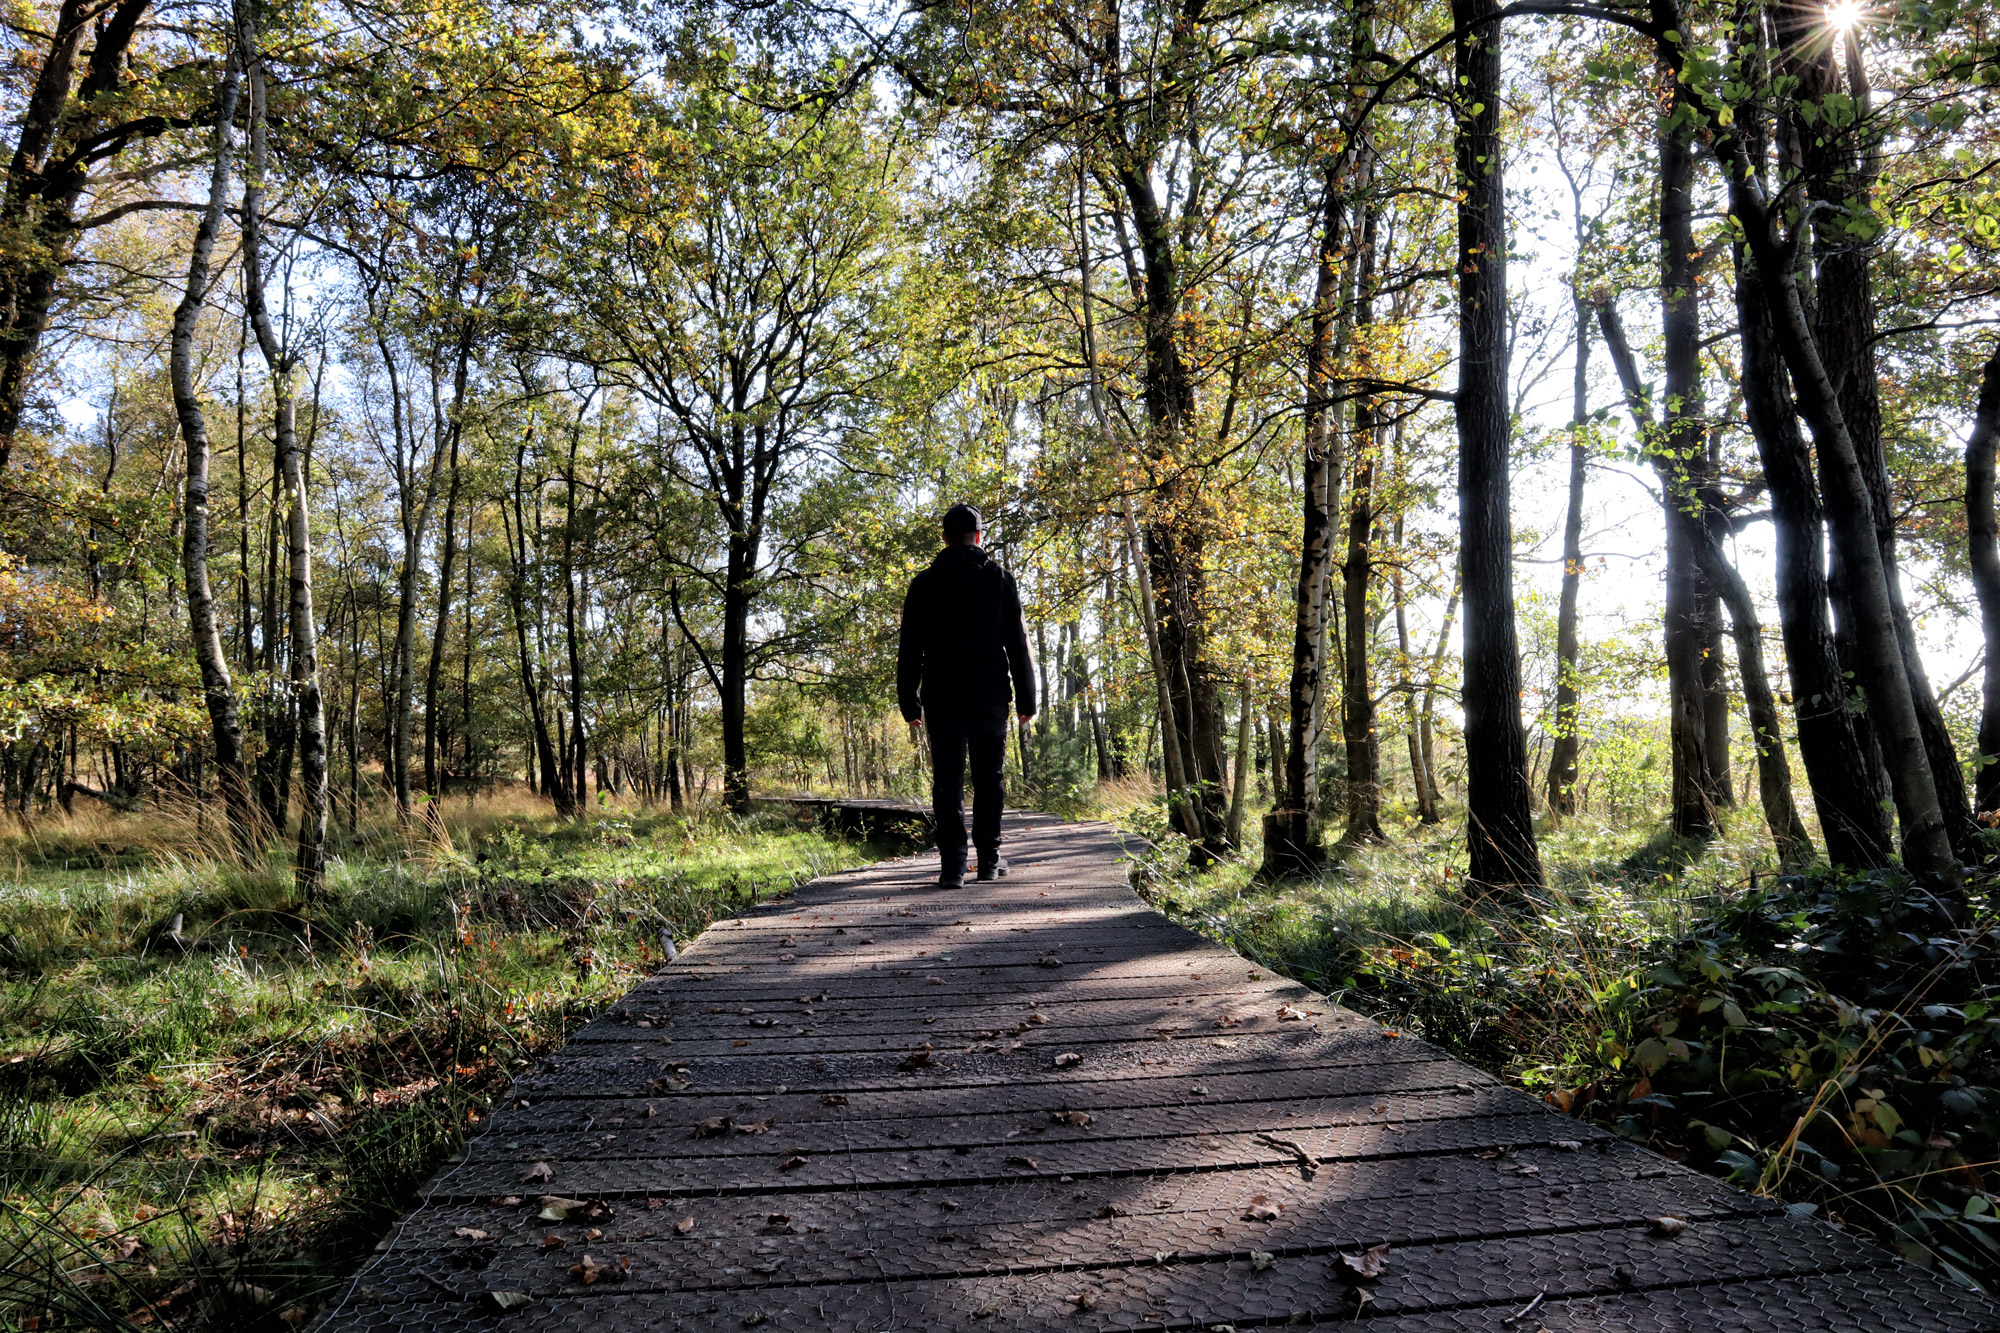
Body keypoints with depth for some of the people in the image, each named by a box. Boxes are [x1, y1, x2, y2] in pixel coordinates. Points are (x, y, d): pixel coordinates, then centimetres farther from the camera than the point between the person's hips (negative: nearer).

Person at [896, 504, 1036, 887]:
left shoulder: (925, 583, 5)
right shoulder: (999, 579, 4)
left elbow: (909, 648, 4)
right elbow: (1018, 643, 3)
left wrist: (908, 700, 8)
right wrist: (1026, 696, 6)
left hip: (942, 694, 0)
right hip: (990, 693, 0)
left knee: (947, 778, 0)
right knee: (989, 776, 9)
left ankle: (952, 865, -6)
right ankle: (989, 859, 11)